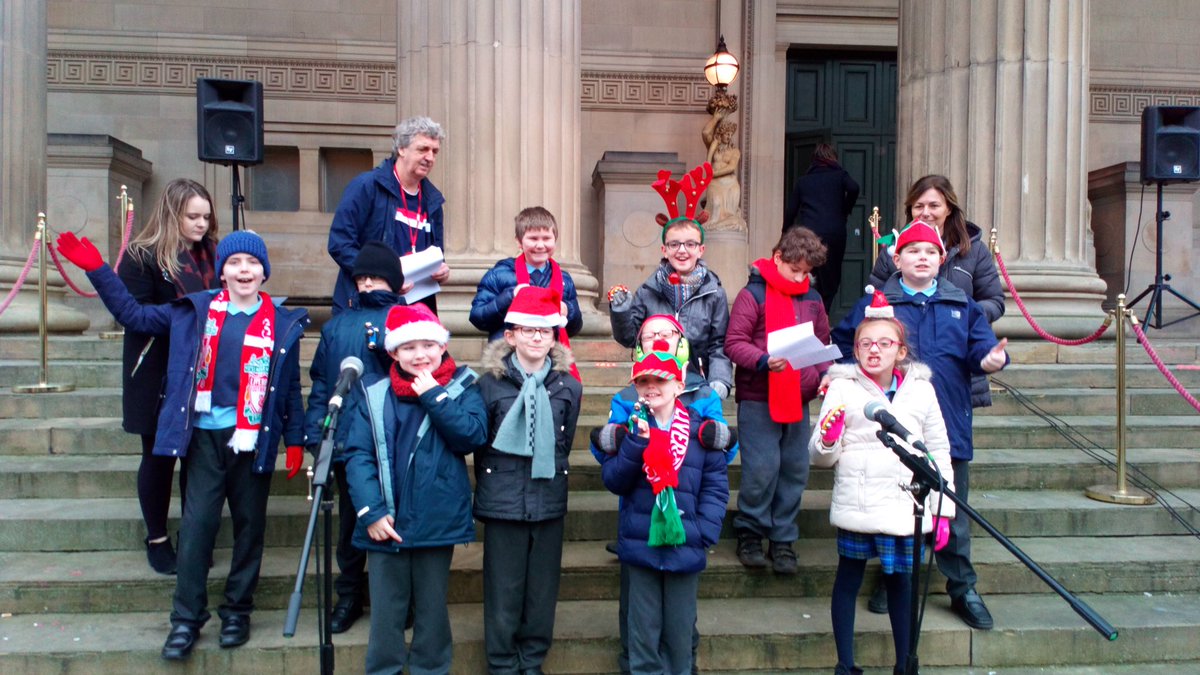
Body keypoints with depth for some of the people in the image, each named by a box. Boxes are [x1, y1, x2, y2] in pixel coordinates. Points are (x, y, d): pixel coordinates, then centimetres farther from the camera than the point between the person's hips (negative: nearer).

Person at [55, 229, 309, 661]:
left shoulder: (283, 324, 2)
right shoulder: (194, 311, 4)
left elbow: (291, 388, 5)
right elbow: (133, 314, 11)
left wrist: (295, 440, 3)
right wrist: (96, 269, 6)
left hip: (253, 439, 0)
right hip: (205, 435, 0)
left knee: (249, 525, 9)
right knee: (197, 524, -1)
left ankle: (237, 612, 24)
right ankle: (186, 619, 11)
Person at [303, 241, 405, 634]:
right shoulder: (338, 326, 12)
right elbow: (320, 382, 10)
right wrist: (315, 433, 1)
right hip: (347, 443, 3)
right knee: (351, 521, 14)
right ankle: (349, 596, 30)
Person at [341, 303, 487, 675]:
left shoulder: (463, 387, 0)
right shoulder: (373, 393, 2)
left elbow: (473, 436, -14)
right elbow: (358, 455, -3)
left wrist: (434, 395, -14)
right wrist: (371, 511, -13)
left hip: (437, 519, -1)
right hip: (386, 521, 1)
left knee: (432, 606, 12)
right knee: (385, 610, 10)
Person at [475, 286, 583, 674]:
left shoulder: (568, 386, 0)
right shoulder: (491, 383, -4)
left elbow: (564, 443, 9)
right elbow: (479, 444, 4)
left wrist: (547, 475, 9)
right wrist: (494, 484, 9)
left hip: (549, 501, 2)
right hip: (503, 501, -2)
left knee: (543, 586, 11)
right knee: (503, 587, 7)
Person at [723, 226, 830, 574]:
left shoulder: (812, 299, 13)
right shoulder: (753, 294, -5)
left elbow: (823, 344, 19)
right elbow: (734, 342, -11)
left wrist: (824, 373, 1)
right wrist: (764, 361, -26)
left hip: (799, 400, 6)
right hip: (759, 399, -5)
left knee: (795, 470, 8)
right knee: (761, 470, -6)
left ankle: (783, 539, 20)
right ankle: (749, 532, 15)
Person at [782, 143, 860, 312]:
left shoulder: (802, 180, 18)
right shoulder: (839, 174, 12)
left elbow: (790, 211, 14)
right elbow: (853, 188, -9)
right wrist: (845, 211, 6)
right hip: (834, 233, -2)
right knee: (830, 282, 4)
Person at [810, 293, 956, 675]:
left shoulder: (921, 390, 7)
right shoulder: (842, 389, 1)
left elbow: (939, 453, 11)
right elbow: (821, 458, 1)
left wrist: (943, 510, 8)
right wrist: (827, 438, -21)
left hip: (906, 508, 2)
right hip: (856, 507, -1)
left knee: (901, 582, 10)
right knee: (848, 579, 8)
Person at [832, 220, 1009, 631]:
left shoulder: (962, 306, 12)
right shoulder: (874, 304, 6)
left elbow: (981, 347, 1)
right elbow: (843, 347, 2)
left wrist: (991, 359, -21)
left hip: (948, 426, 2)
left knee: (952, 512, 9)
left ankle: (963, 589, 22)